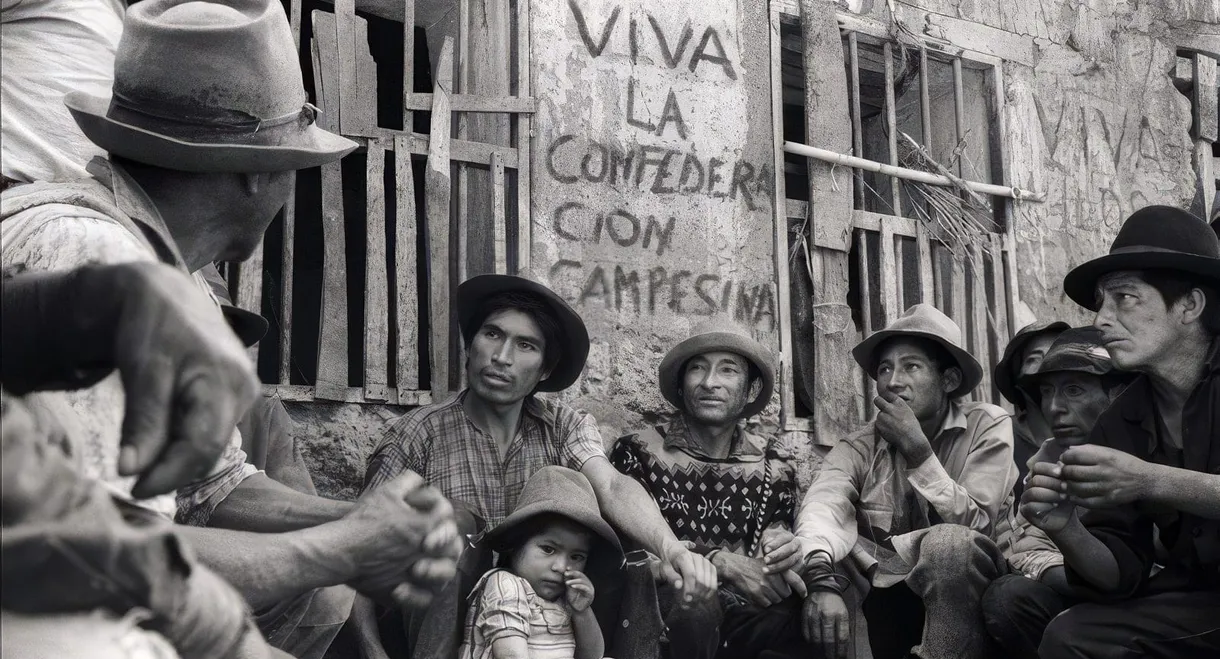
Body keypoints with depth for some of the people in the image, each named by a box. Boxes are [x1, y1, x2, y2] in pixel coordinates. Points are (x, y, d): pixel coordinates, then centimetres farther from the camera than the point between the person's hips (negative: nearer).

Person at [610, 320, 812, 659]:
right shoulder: (638, 452, 0)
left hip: (748, 611, 2)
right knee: (693, 607, -37)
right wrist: (723, 563, -20)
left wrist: (782, 543, -12)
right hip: (667, 614, -2)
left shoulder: (772, 462, 11)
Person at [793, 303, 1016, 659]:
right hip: (882, 597, 3)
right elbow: (822, 508, -21)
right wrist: (821, 579, -41)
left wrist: (917, 449, -19)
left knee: (949, 543, -31)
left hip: (957, 594, -3)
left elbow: (973, 526, -14)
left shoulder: (988, 427, -4)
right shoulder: (860, 446, 0)